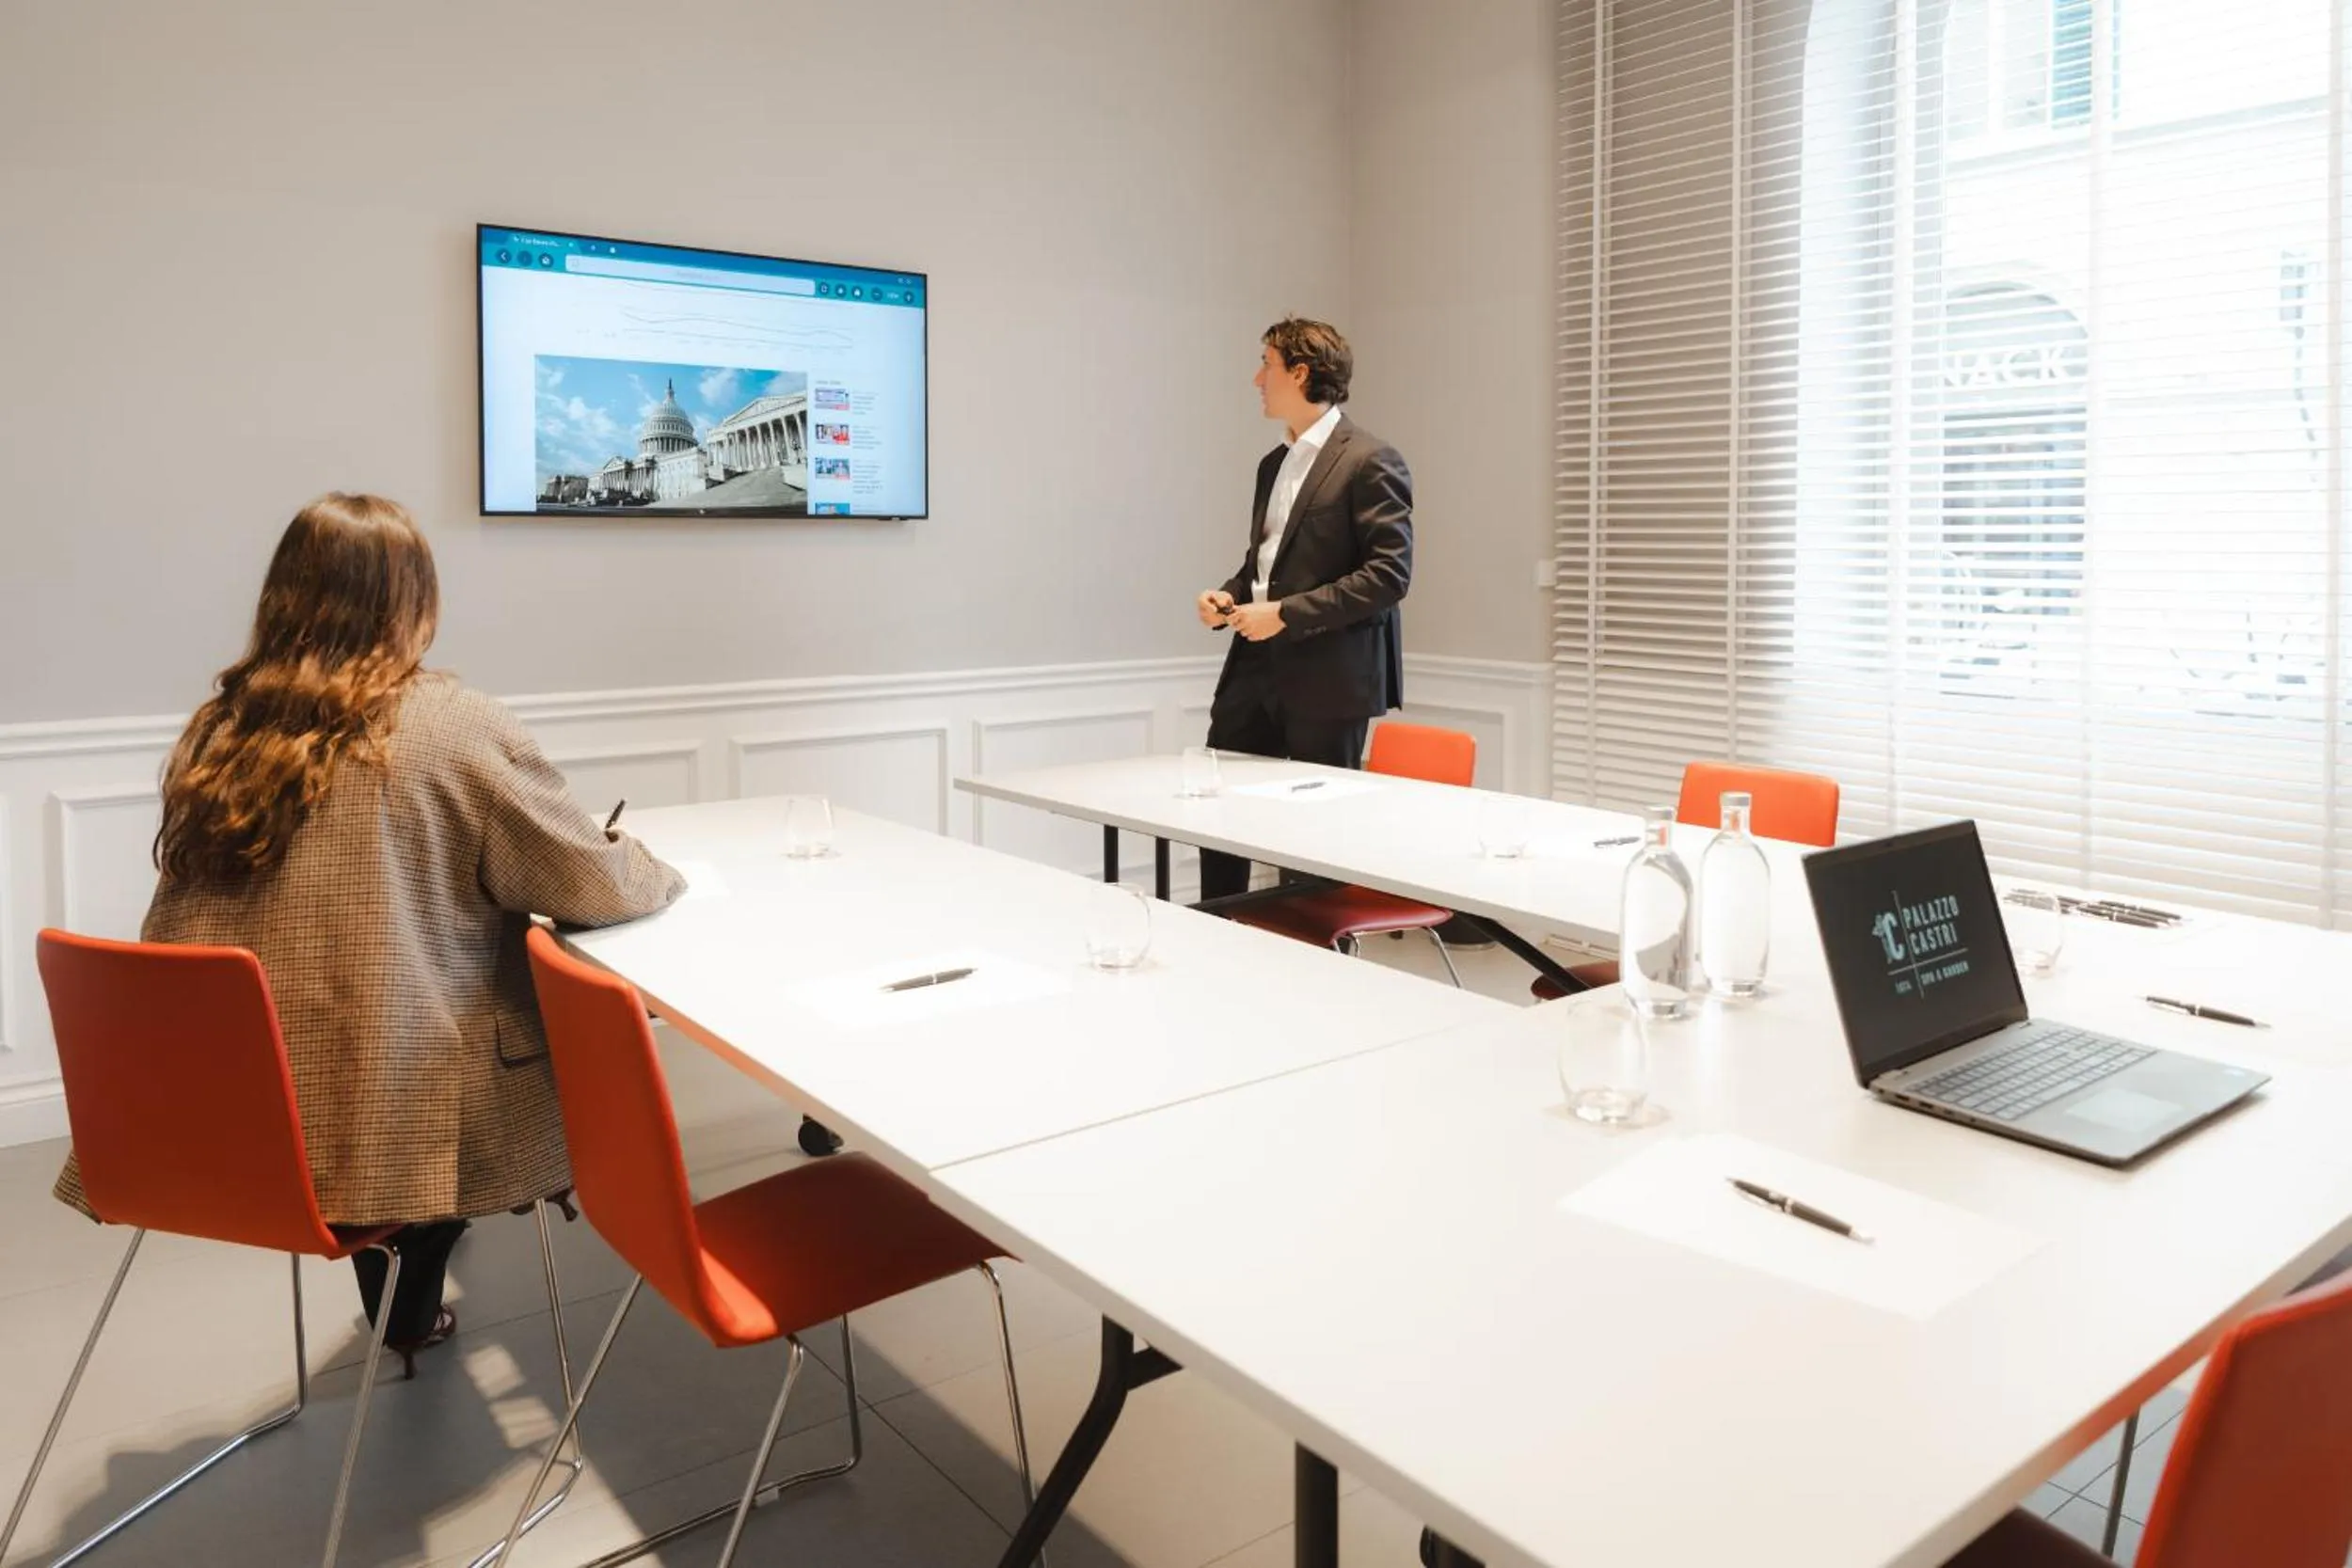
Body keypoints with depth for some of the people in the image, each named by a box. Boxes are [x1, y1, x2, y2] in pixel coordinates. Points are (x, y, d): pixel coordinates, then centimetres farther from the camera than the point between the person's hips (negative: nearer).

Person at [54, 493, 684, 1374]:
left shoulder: (215, 734, 2)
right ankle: (405, 1317, 36)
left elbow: (188, 921, 15)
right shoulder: (454, 728, -12)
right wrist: (660, 871, 16)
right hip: (395, 1119, -5)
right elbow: (596, 886, -6)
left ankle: (404, 1309, 41)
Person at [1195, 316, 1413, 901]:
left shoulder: (1370, 461, -9)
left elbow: (1389, 573, -15)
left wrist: (1288, 614, -18)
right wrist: (1230, 594, 5)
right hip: (1258, 662, 8)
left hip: (1329, 673, -8)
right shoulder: (1274, 462, 17)